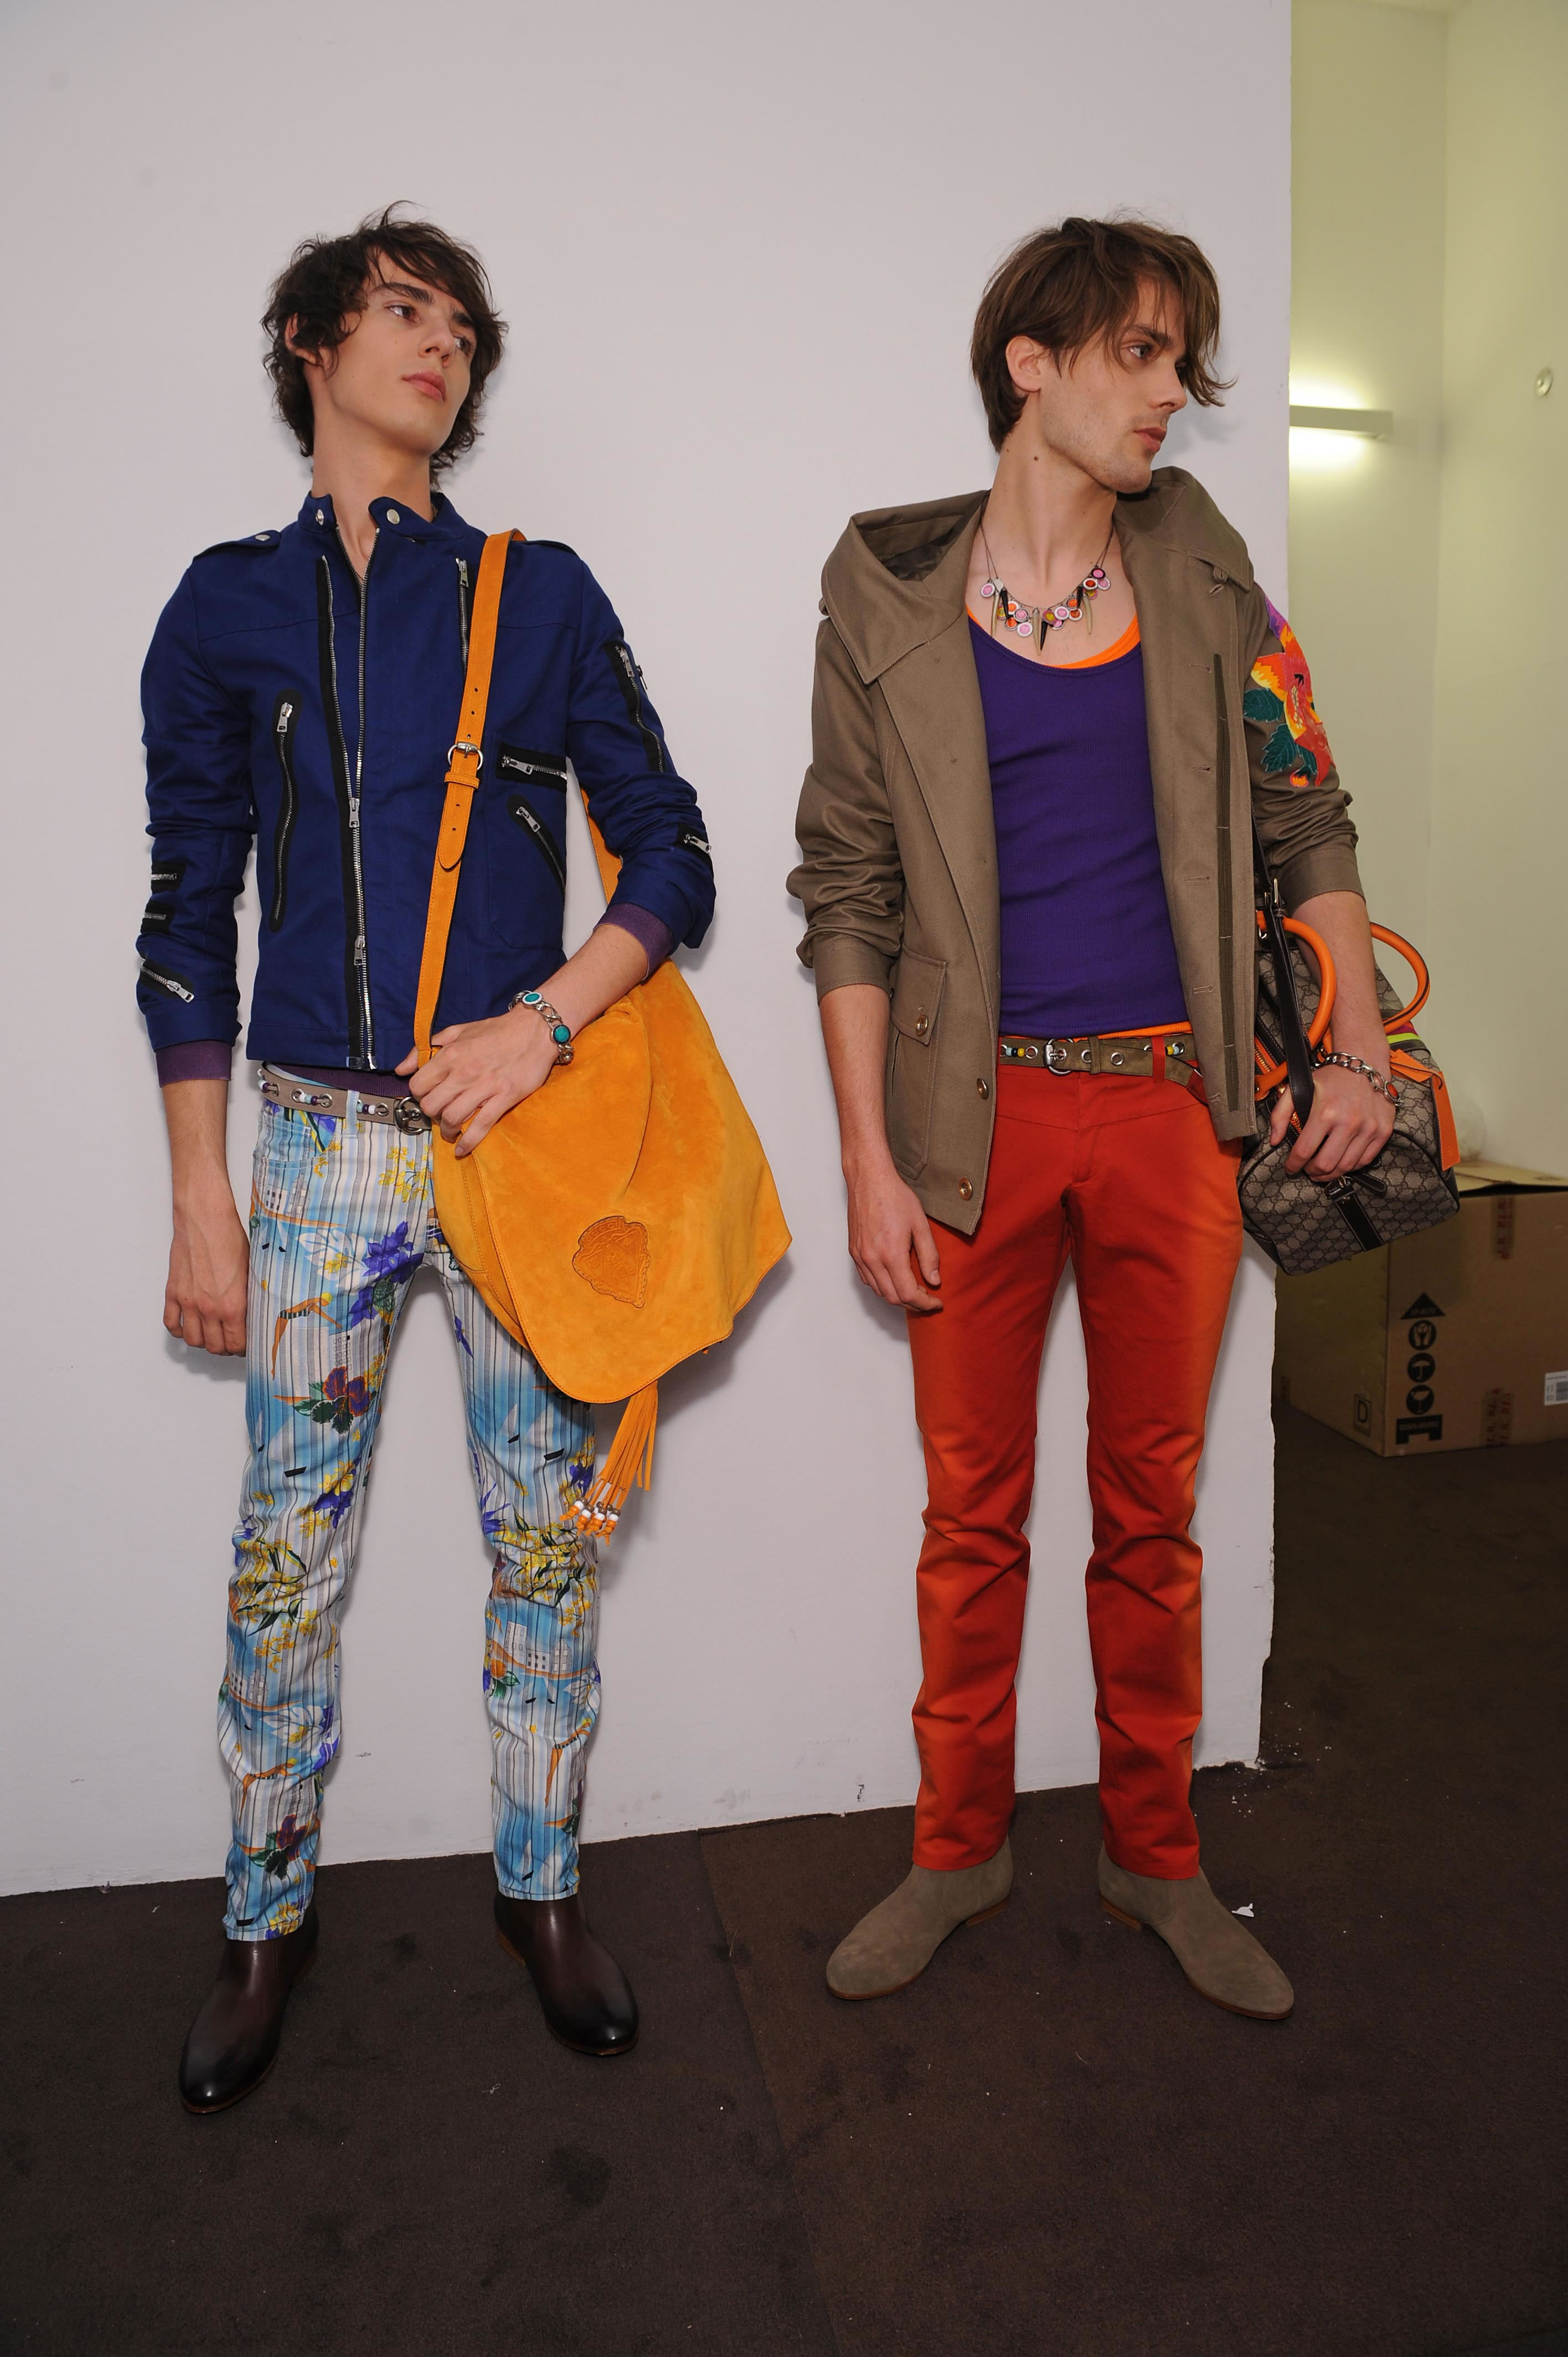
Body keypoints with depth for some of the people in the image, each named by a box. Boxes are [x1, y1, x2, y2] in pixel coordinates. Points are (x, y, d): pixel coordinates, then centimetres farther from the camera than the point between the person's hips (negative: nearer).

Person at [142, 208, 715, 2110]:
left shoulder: (539, 594, 8)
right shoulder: (229, 604, 8)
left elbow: (672, 858, 5)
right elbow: (187, 917, 7)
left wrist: (542, 1023, -12)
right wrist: (201, 1202, 2)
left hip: (527, 1132, 0)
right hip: (321, 1144, 0)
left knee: (549, 1527, 7)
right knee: (285, 1549, 6)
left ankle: (540, 1887, 28)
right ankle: (267, 1920, 27)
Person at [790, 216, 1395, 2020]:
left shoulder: (1203, 579, 8)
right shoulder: (887, 603, 0)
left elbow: (1307, 821, 13)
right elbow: (847, 893, -1)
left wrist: (1363, 1056, 4)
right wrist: (870, 1161, -6)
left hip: (1169, 1107, 2)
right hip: (978, 1116, -1)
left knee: (1150, 1512, 12)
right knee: (971, 1515, 9)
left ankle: (1155, 1854, 32)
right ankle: (959, 1848, 30)